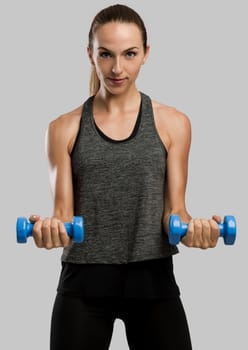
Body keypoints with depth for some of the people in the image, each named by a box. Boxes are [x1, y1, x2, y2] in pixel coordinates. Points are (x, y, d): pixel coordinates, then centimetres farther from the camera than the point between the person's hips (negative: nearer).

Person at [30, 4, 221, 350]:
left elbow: (174, 208, 1)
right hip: (84, 283, 0)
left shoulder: (173, 123, 3)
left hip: (152, 279, 0)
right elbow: (63, 212, -2)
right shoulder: (65, 128, 3)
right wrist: (51, 229, -24)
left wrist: (190, 228, -21)